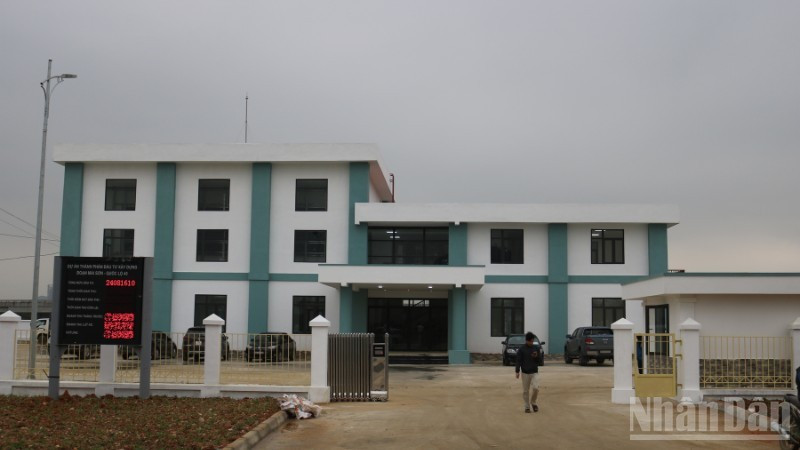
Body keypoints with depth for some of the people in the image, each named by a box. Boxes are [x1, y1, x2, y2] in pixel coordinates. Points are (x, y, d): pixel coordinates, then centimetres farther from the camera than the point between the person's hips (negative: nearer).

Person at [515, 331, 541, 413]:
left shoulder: (536, 348, 4)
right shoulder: (521, 349, -4)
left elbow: (540, 360, 9)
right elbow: (518, 361, -5)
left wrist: (536, 356, -12)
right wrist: (517, 371, -13)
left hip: (534, 372, 1)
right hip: (525, 372, -1)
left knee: (536, 387, -14)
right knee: (525, 391, 4)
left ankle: (533, 402, 10)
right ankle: (527, 406, 17)